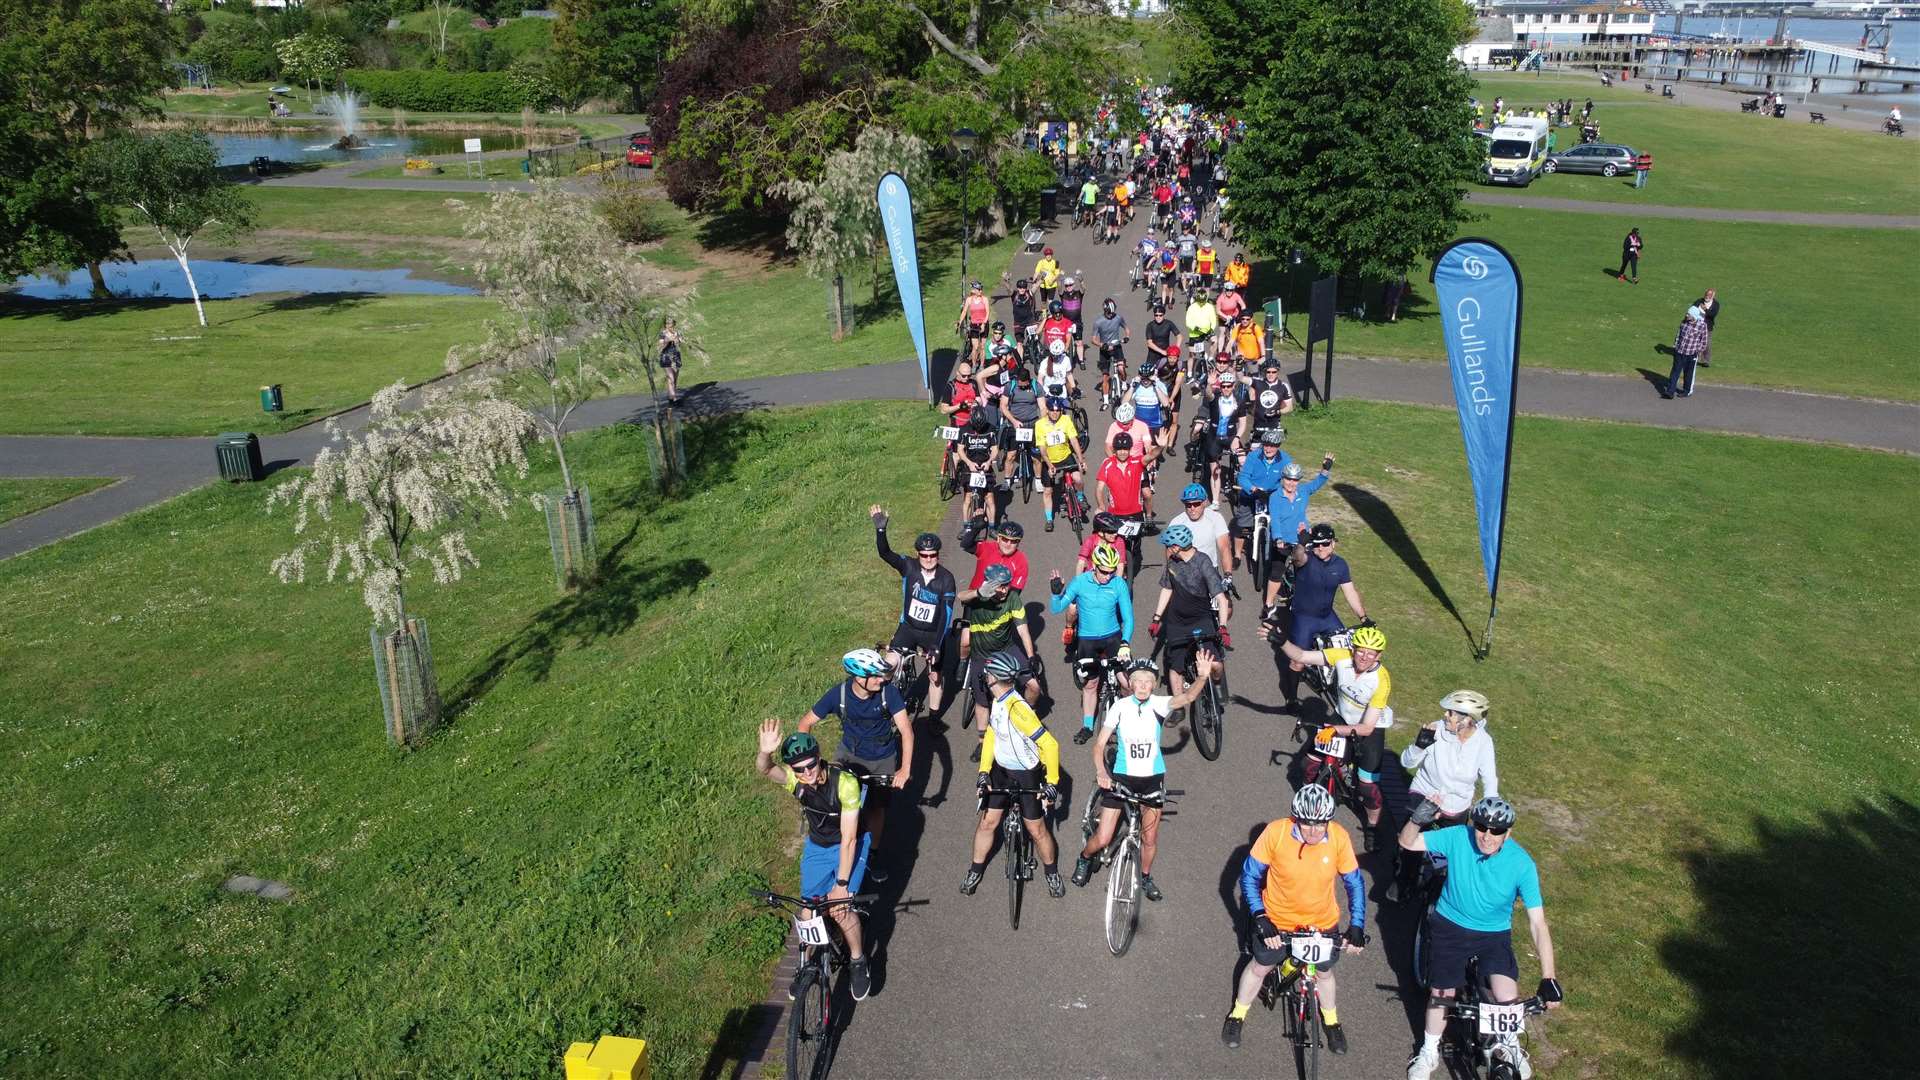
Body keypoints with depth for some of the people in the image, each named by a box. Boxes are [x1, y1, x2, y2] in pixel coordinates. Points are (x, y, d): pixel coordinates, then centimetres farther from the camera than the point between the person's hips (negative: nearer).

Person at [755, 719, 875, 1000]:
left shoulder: (845, 783, -32)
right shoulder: (793, 778, -23)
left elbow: (848, 838, -27)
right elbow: (763, 769, -45)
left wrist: (841, 884, -27)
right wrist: (765, 752, -68)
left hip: (849, 846, -3)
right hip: (816, 846, 4)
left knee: (840, 909, -17)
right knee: (809, 912, 0)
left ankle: (859, 962, 9)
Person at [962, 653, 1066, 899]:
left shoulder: (1017, 708, -31)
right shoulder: (999, 701, -4)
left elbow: (1049, 744, -30)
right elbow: (990, 736, 5)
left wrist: (1052, 782, -28)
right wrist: (983, 771, -4)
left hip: (1027, 775, -7)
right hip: (1001, 770, 7)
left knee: (1036, 830, 4)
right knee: (988, 823, 9)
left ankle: (1053, 875, 27)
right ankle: (975, 872, 25)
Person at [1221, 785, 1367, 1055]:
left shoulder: (1339, 837, -24)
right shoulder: (1275, 832, -29)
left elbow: (1355, 883, -9)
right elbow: (1249, 876, -18)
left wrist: (1357, 926, -15)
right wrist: (1260, 918, -25)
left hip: (1323, 923, 1)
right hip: (1277, 921, -1)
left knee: (1324, 972, 23)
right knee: (1259, 967, 19)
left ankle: (1331, 1022, 51)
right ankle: (1237, 1015, 44)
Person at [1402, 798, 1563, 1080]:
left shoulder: (1521, 864, -22)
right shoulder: (1457, 837, -20)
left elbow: (1537, 922, -21)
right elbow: (1407, 843, -17)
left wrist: (1548, 979, -25)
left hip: (1494, 934, -1)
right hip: (1450, 927, 1)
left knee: (1508, 999, -16)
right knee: (1441, 993, 4)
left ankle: (1509, 1045, 20)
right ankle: (1429, 1052, 33)